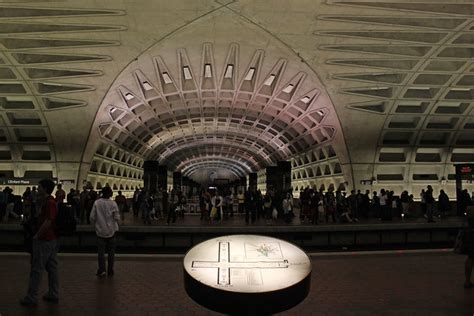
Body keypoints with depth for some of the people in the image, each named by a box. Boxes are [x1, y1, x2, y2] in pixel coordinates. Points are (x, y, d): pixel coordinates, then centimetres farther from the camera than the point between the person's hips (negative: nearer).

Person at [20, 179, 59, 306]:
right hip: (52, 239, 10)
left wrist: (37, 236, -16)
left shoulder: (49, 203, -20)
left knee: (36, 269, 0)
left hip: (44, 240, -10)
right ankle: (53, 294, 21)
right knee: (52, 267, 13)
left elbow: (47, 222, -26)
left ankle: (31, 298, 8)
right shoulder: (51, 201, 12)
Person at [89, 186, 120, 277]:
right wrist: (116, 225, 12)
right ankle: (110, 271, 15)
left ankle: (102, 270, -2)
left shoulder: (96, 203, -8)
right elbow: (117, 217, -9)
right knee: (111, 251, 11)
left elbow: (92, 217, -5)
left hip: (100, 231, 0)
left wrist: (95, 225, 13)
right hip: (111, 230, 0)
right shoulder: (113, 203, -12)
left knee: (101, 251, 7)